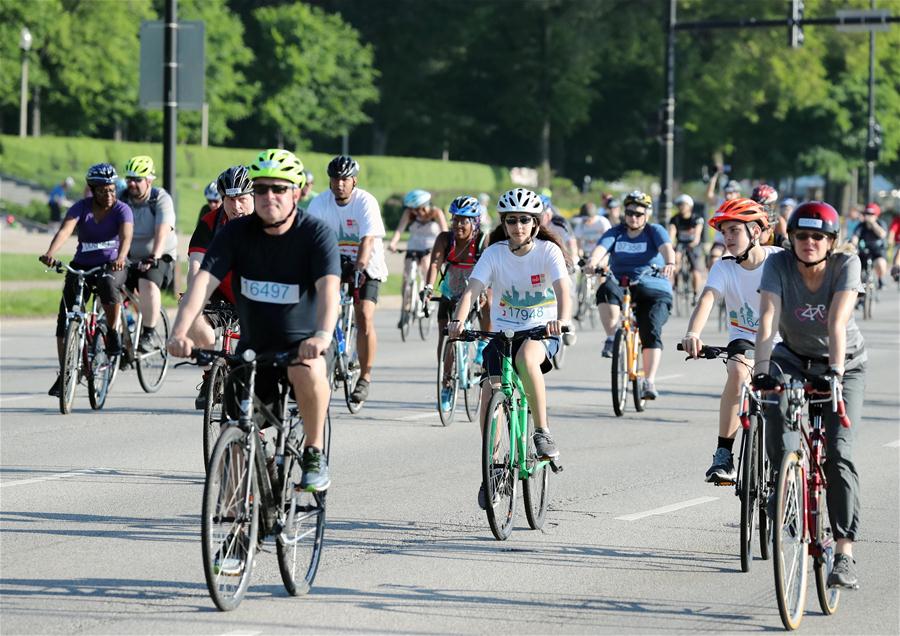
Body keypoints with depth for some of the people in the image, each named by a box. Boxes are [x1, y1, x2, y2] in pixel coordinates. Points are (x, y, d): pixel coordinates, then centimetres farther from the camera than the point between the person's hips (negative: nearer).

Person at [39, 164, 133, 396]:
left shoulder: (122, 210, -10)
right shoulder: (81, 208, -7)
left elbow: (126, 235, -27)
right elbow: (65, 230, -24)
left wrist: (120, 257, -49)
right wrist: (50, 253, -43)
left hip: (111, 266, -2)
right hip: (82, 265, 2)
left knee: (108, 284, -39)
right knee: (65, 319, -6)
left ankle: (113, 332, -14)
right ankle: (64, 375, 3)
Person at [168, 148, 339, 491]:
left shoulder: (316, 233, -14)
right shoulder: (236, 232, -7)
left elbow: (328, 286, -30)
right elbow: (203, 280, -18)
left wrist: (323, 334, -50)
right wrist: (180, 332, -36)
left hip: (302, 345, -3)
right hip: (253, 347, 3)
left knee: (307, 371, -37)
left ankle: (314, 453, -17)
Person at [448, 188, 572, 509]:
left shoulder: (548, 251, -10)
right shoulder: (494, 253, -5)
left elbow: (562, 289, -25)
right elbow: (472, 289, -16)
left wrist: (562, 320, -46)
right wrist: (458, 320, -36)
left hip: (541, 332, -3)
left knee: (526, 357, -37)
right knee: (490, 392, -15)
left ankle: (542, 431, -22)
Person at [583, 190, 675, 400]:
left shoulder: (655, 231, 5)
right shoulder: (616, 233, 9)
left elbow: (666, 247, -16)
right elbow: (601, 248, -11)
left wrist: (670, 263, -39)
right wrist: (592, 262, -34)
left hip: (654, 291, -1)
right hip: (622, 288, 1)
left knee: (651, 331, -22)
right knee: (606, 289, -33)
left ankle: (649, 382, -20)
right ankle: (612, 337, -21)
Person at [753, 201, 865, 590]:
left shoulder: (846, 265, -21)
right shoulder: (779, 265, -18)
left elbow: (837, 323, -32)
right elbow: (768, 318, -29)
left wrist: (836, 370, -46)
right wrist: (761, 367, -44)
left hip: (844, 364, -2)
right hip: (794, 358, 2)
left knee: (838, 452, -17)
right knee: (775, 408, -29)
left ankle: (844, 554, -19)